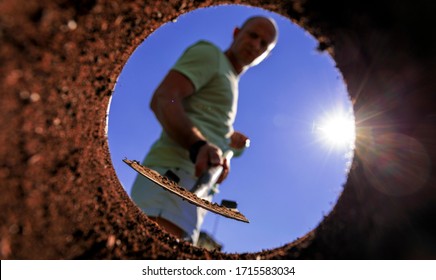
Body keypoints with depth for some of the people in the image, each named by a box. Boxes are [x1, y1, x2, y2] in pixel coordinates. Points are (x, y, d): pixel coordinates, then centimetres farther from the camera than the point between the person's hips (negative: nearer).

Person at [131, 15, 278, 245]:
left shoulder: (230, 83, 34)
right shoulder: (209, 52, 8)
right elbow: (163, 99, -11)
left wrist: (229, 141, 27)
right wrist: (198, 146, -25)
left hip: (198, 185, 9)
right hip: (174, 173, -9)